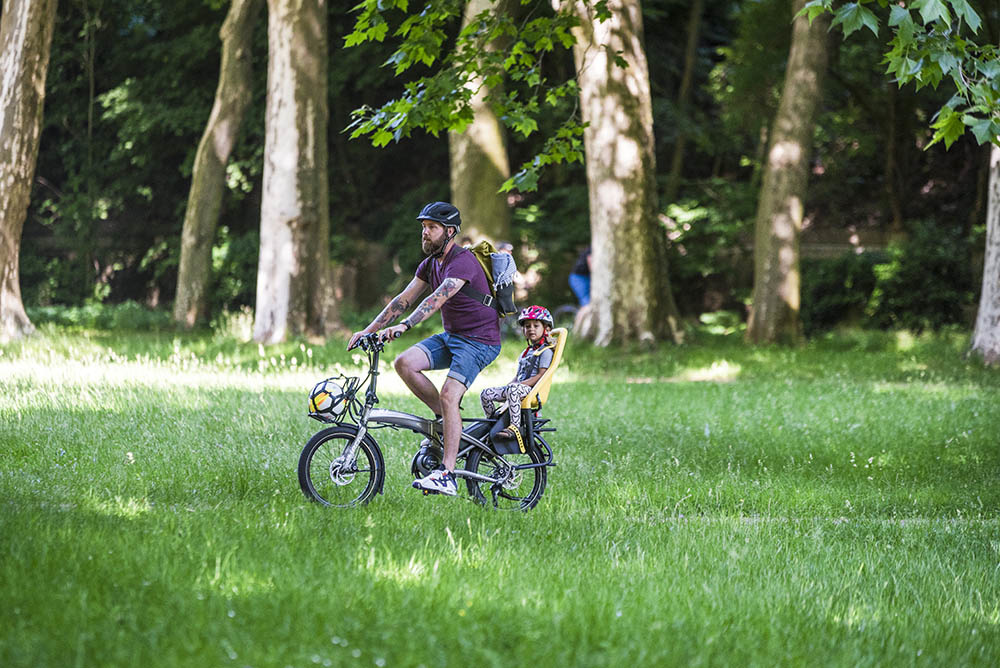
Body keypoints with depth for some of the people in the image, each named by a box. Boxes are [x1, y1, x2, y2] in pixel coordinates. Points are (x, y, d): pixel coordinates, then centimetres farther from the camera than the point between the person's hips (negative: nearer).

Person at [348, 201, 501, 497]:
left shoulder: (463, 261, -21)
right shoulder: (430, 263, 7)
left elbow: (438, 298, -35)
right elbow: (404, 299, 7)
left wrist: (404, 325, -47)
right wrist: (368, 330, 0)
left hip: (479, 340, -8)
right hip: (451, 336, 8)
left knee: (448, 395, -23)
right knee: (404, 363, -12)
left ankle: (447, 476, -24)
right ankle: (446, 418, 4)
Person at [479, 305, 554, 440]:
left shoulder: (545, 351, -1)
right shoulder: (526, 352, 27)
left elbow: (541, 376, -12)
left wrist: (519, 384, -19)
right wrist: (506, 385, 6)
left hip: (532, 389, -8)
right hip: (520, 386, 8)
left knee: (513, 389, -42)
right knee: (486, 393, -6)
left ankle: (514, 426, -44)